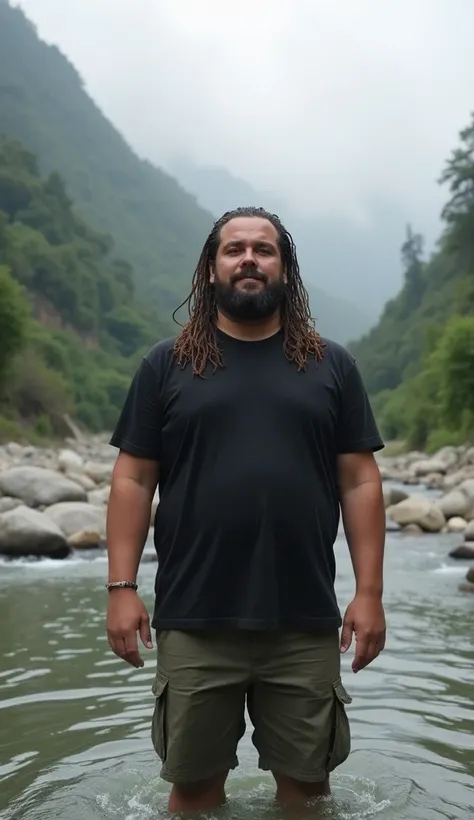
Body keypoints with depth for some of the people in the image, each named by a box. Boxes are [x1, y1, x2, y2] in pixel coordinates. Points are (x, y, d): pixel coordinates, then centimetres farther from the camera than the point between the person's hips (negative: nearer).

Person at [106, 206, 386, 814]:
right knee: (194, 785, 11)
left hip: (306, 625, 1)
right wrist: (121, 588, -4)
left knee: (307, 783, 12)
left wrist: (369, 592, -2)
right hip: (194, 623, 0)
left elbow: (360, 482, 5)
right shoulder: (166, 366, 5)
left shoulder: (331, 366, 7)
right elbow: (133, 480, 3)